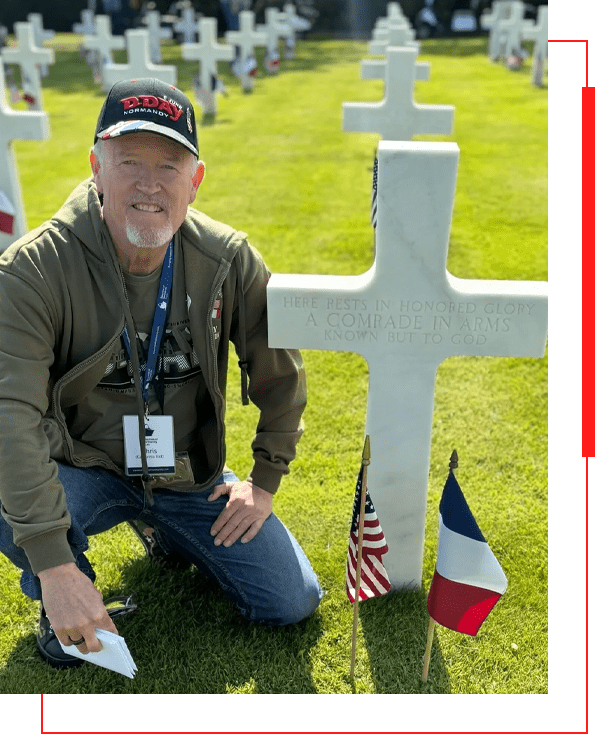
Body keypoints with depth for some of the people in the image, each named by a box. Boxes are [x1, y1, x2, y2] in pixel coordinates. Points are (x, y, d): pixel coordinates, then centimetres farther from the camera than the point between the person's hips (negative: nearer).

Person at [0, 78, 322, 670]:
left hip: (191, 474, 3)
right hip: (82, 469, -2)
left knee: (292, 603, 3)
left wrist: (265, 481, 1)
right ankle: (59, 601, 3)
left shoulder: (230, 261, -14)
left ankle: (170, 530, 29)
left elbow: (280, 373, -2)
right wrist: (53, 565, -37)